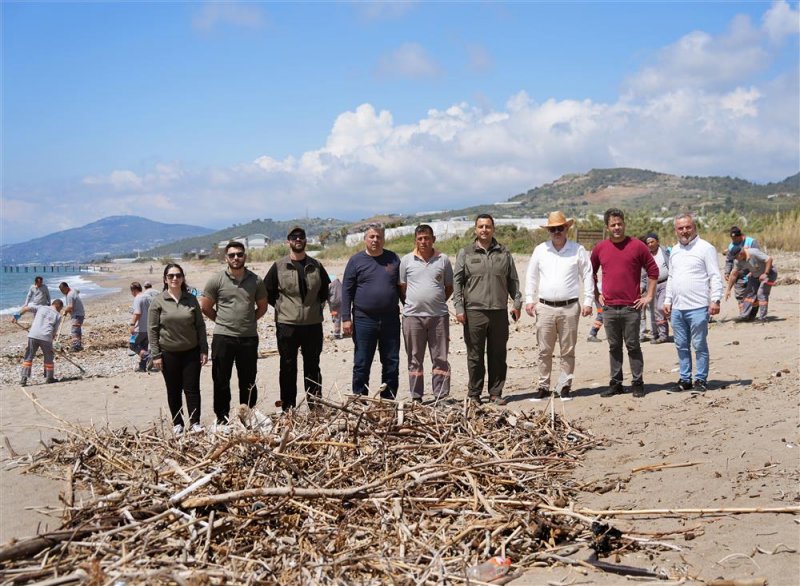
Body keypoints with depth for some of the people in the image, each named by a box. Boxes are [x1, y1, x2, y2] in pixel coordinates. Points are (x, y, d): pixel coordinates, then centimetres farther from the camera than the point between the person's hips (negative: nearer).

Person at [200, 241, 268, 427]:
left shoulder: (255, 280, 5)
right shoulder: (217, 280, -1)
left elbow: (262, 307, 15)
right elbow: (205, 307, 5)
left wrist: (248, 321, 6)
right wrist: (222, 321, 5)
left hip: (249, 338, 2)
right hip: (223, 337, -1)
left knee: (248, 381, 9)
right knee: (221, 381, 5)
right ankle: (222, 419, 16)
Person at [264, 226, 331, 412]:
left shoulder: (316, 266, 7)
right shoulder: (278, 267, 0)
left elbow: (326, 289, 19)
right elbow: (267, 291, 6)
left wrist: (318, 304, 9)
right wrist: (280, 306, 1)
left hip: (313, 324, 2)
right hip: (287, 325, -2)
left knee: (312, 366, 10)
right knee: (288, 367, 4)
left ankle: (315, 406, 18)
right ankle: (288, 408, 12)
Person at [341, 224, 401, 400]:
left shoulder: (393, 259, 9)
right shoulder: (356, 260, 2)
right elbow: (347, 291, 0)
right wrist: (346, 318, -7)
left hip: (390, 319, 2)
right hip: (364, 319, -2)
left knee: (391, 363, 7)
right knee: (362, 364, 2)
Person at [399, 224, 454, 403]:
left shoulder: (443, 260, 5)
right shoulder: (406, 260, 5)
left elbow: (449, 287, 12)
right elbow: (401, 287, 10)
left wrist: (438, 303, 5)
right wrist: (409, 305, 5)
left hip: (438, 315, 0)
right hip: (413, 315, 0)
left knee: (440, 358, 1)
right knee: (415, 359, 6)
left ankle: (440, 396, 7)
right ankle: (416, 397, 12)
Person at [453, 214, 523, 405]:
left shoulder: (504, 253, 13)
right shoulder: (465, 253, 6)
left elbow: (513, 280, 17)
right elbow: (457, 281, 4)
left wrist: (517, 303, 8)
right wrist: (459, 307, -4)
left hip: (499, 312, 2)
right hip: (474, 312, -2)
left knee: (498, 355, 6)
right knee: (475, 356, 1)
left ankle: (496, 393, 15)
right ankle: (474, 394, 10)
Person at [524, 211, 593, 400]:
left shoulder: (578, 250, 3)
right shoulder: (540, 250, 8)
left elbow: (587, 276, 6)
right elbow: (531, 276, 14)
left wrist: (587, 301, 0)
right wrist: (529, 300, 6)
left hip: (569, 308, -1)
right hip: (545, 307, 1)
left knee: (568, 351, 4)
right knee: (544, 351, 4)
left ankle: (565, 386, 13)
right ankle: (543, 386, 12)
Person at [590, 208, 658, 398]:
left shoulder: (637, 246, -2)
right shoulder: (600, 248, 6)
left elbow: (653, 271, 3)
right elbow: (591, 273, 19)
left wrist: (649, 296, 0)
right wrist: (596, 295, 12)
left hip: (631, 307, -3)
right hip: (609, 308, 3)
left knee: (633, 346, 2)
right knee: (614, 347, 9)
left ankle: (637, 383, 10)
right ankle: (615, 383, 16)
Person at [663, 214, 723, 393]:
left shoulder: (705, 248, -4)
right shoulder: (675, 250, 16)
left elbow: (715, 277, -8)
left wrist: (715, 299, -15)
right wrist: (667, 300, 17)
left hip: (698, 307, -6)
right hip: (677, 308, 7)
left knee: (699, 345, -1)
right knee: (681, 345, 11)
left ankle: (701, 379, 7)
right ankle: (685, 379, 19)